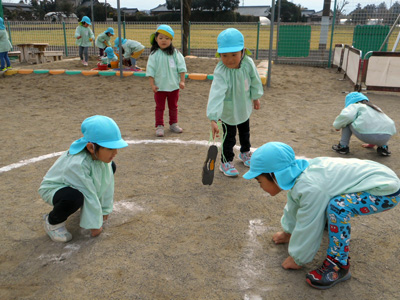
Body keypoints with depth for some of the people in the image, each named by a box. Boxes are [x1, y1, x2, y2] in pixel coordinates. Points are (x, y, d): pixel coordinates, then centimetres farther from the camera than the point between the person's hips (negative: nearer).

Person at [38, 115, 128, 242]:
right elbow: (89, 196, -31)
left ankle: (86, 207, 17)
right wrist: (96, 224, -21)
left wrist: (105, 209, -2)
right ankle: (52, 222, -6)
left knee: (111, 167, 0)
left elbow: (107, 182, -9)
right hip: (54, 188, -8)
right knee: (73, 198, -41)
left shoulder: (101, 154, -19)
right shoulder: (77, 164, -39)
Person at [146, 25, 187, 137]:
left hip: (174, 86, 2)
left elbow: (181, 67, 1)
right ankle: (159, 126, 13)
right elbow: (150, 70, -5)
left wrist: (182, 81, -5)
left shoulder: (175, 53, -2)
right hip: (160, 87, -2)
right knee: (160, 107, 5)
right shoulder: (154, 54, -6)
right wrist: (152, 84, -11)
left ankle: (173, 124, 30)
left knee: (173, 106, 15)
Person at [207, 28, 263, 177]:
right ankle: (226, 162, 29)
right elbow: (216, 95, -46)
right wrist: (213, 119, -55)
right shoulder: (220, 72, -36)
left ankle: (245, 152, 53)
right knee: (229, 137, 5)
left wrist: (255, 97, 10)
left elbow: (255, 81, -3)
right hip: (228, 111, -5)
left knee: (245, 132, 26)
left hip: (244, 107, 5)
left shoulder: (248, 63, -22)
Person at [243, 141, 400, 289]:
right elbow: (293, 207, 12)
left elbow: (307, 229, -21)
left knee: (338, 207, -32)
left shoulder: (310, 189, -32)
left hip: (387, 190, -9)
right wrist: (288, 232, 27)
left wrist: (297, 259, -6)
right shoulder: (298, 176, -5)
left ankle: (339, 266, -13)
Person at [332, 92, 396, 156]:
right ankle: (383, 147, 21)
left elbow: (346, 116, -7)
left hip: (367, 135, -6)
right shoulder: (375, 107, 34)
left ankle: (343, 146, 17)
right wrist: (372, 144, 53)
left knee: (347, 121, 18)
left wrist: (337, 125, 14)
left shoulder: (355, 105, 16)